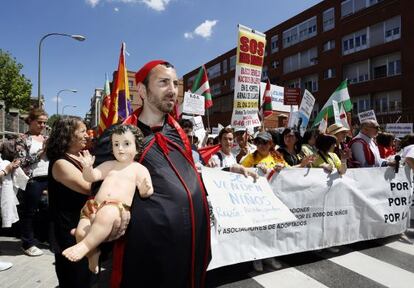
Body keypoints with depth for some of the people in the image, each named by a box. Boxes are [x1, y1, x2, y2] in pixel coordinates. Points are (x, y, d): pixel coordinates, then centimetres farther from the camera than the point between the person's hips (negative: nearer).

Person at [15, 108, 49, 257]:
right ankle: (28, 244, 20)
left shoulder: (47, 139, 14)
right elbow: (22, 162, -10)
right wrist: (41, 152, -14)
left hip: (49, 179, 5)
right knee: (30, 212, 6)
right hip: (33, 181, -5)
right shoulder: (22, 139, -2)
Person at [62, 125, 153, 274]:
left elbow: (145, 193, -1)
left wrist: (146, 191, -26)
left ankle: (85, 246, -23)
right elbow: (91, 177, 14)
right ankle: (93, 253, 11)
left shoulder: (139, 169, 7)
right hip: (95, 206, 5)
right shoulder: (108, 165, 22)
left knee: (106, 214, -38)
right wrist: (88, 167, -8)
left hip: (118, 208, -5)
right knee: (80, 232, -17)